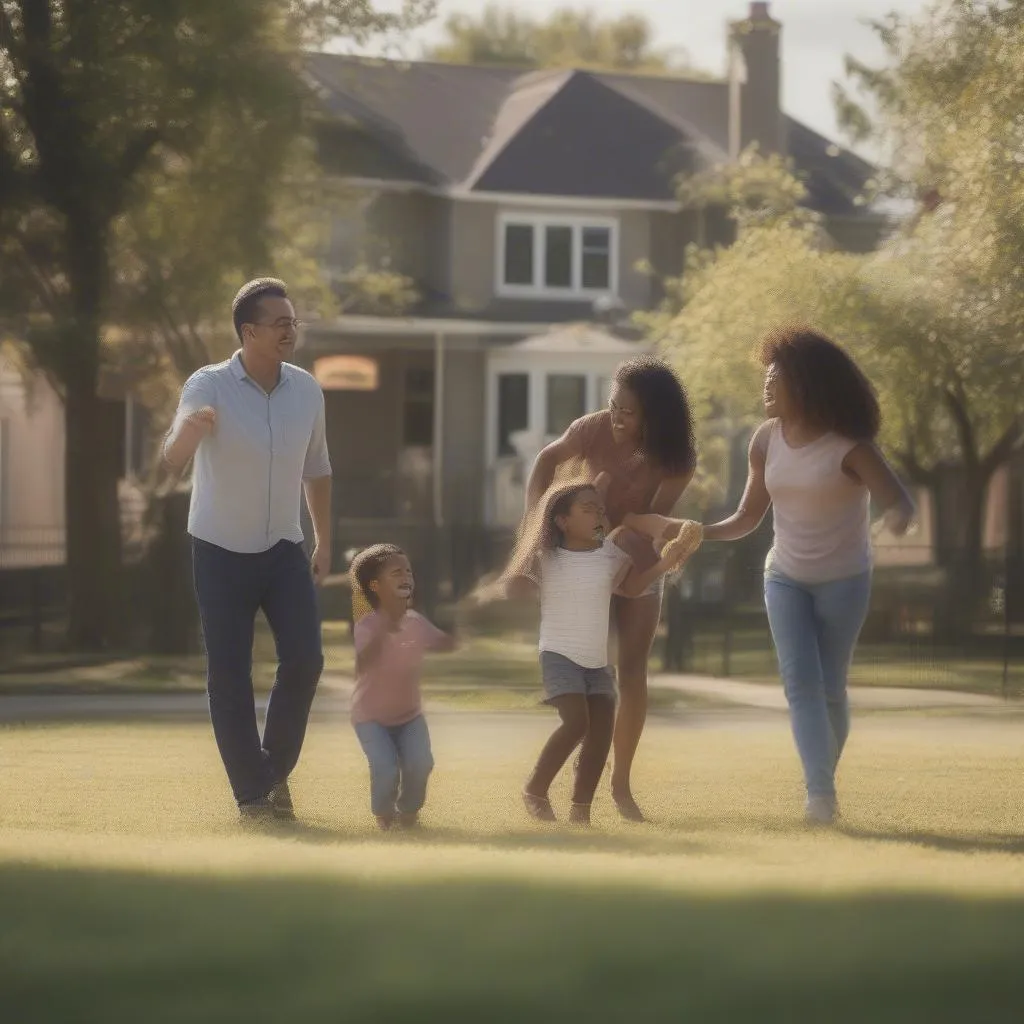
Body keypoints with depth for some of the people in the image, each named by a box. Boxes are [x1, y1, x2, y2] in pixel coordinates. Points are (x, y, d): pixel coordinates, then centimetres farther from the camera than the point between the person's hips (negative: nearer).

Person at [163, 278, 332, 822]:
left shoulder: (306, 390, -3)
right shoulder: (209, 387, -17)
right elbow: (173, 460, -33)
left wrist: (324, 541, 15)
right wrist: (190, 428, -56)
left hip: (284, 550, 3)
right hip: (222, 551, -3)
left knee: (305, 658, -7)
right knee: (230, 676, -3)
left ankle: (276, 768, 14)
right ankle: (252, 793, 8)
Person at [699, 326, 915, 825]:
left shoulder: (848, 444, -17)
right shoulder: (767, 440, -2)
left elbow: (900, 503, -20)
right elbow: (747, 518, 8)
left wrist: (897, 518, -45)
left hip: (843, 580, -3)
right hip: (785, 578, 3)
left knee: (830, 688, 2)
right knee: (800, 682, -13)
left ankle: (825, 779, 24)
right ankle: (820, 792, -21)